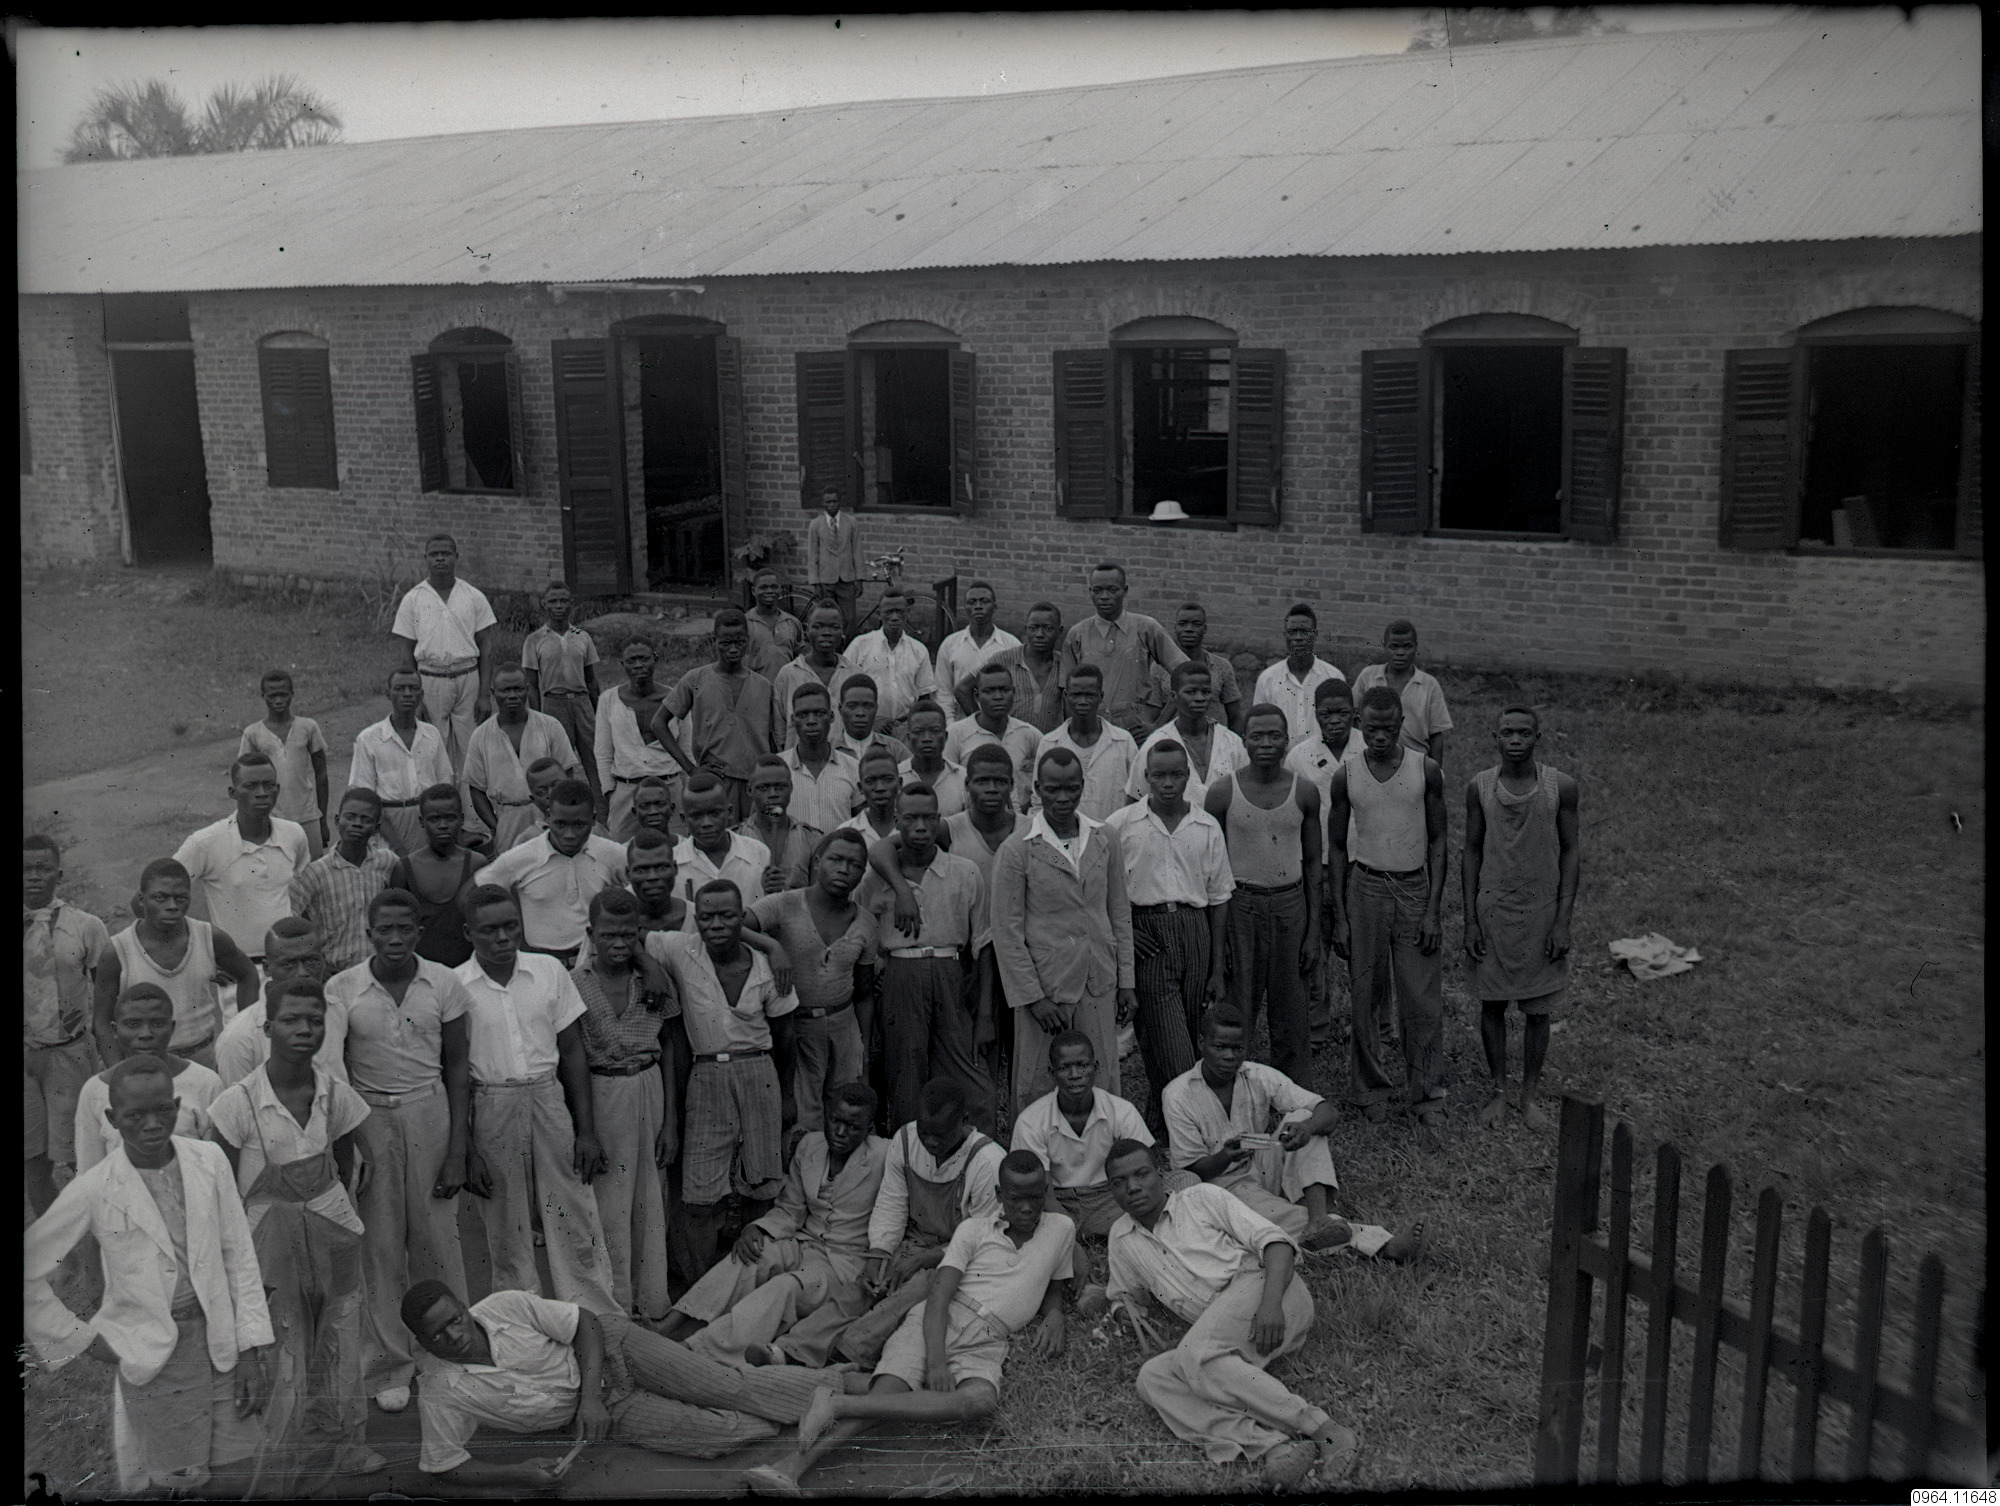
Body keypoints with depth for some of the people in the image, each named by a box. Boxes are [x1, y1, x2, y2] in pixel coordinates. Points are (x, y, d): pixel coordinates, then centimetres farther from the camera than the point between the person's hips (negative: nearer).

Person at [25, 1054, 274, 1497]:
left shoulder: (208, 1160, -2)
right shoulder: (94, 1190, -9)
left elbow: (240, 1257, 3)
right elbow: (28, 1267, -2)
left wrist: (252, 1350, 1)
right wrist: (81, 1338, -1)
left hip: (220, 1343, 3)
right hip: (152, 1354, -2)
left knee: (233, 1479, 6)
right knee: (179, 1484, 3)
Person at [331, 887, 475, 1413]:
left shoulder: (443, 983, -1)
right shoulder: (342, 989, -3)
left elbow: (458, 1066, 3)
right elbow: (330, 1071, 1)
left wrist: (457, 1148, -2)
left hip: (430, 1113, 0)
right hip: (367, 1118, 0)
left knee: (437, 1239, 3)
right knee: (379, 1247, 5)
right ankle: (389, 1367, 19)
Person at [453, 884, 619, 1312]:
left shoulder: (550, 972, 2)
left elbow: (573, 1052, 6)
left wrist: (586, 1130, 2)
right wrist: (466, 1151, -4)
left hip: (550, 1100, 2)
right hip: (490, 1110, -1)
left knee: (576, 1224, 2)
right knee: (506, 1230, 8)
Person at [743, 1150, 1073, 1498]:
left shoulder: (1061, 1228, 14)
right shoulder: (974, 1230, 8)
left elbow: (1054, 1287, 30)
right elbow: (939, 1296, -2)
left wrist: (1053, 1315, 5)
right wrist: (936, 1360, -18)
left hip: (985, 1343, 0)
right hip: (935, 1324, 0)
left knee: (981, 1401, -34)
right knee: (887, 1391, -28)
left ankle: (837, 1404, -39)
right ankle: (789, 1467, -43)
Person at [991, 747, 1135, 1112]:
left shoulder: (1105, 841, 7)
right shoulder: (1015, 852, -6)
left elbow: (1120, 914, 13)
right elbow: (1007, 932, -5)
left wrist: (1125, 982, 9)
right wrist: (1032, 997, -9)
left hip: (1100, 985, 3)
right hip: (1044, 984, -3)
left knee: (1103, 1087, 8)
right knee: (1038, 1090, 2)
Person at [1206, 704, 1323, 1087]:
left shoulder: (1305, 792, 2)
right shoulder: (1223, 792, -4)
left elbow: (1313, 863, 8)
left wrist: (1314, 932, 3)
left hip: (1290, 903, 2)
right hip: (1240, 904, -2)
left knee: (1291, 1013, 7)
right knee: (1235, 1015, 1)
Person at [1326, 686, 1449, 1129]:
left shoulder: (1426, 771, -2)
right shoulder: (1346, 776, -1)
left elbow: (1438, 841, 1)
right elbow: (1336, 848, 5)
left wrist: (1432, 910, -5)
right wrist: (1339, 917, 1)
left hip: (1415, 887, 0)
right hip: (1365, 887, 0)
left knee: (1423, 1000, 1)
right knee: (1366, 996, 6)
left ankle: (1425, 1093, 14)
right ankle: (1371, 1090, 20)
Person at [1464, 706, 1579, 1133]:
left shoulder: (1561, 787, -7)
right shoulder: (1479, 787, -4)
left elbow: (1570, 852, -2)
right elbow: (1471, 852, 3)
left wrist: (1563, 921, -6)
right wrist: (1470, 920, -1)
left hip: (1542, 911, -1)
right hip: (1493, 910, 1)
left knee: (1537, 1010, 7)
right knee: (1492, 1004, 8)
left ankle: (1529, 1095, 22)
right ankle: (1498, 1090, 24)